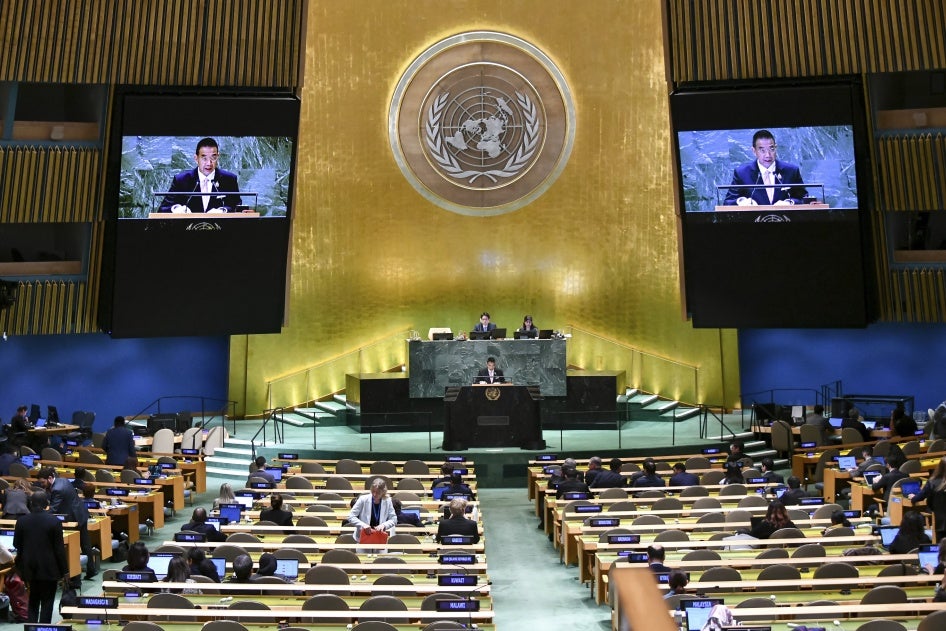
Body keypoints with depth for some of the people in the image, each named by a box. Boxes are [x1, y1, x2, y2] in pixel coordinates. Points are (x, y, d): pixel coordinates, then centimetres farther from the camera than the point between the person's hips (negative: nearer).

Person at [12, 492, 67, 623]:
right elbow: (59, 548, -12)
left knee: (33, 600, 19)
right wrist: (64, 570, -4)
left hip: (29, 567, 4)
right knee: (47, 601, 6)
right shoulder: (54, 521, -14)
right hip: (49, 568, -3)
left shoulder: (21, 521, -5)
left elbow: (16, 544, 4)